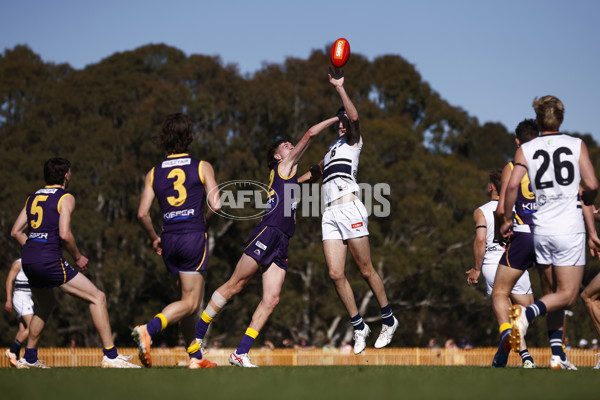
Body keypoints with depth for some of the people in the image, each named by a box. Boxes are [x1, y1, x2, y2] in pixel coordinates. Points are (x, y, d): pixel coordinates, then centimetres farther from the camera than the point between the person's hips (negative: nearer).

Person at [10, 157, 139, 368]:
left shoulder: (33, 197, 19)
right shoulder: (65, 198, -2)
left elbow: (16, 232, 18)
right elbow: (64, 234, -14)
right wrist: (78, 257, 1)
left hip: (28, 261, 8)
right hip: (50, 260, -8)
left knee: (46, 305, 31)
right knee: (97, 297, -3)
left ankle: (28, 358, 31)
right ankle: (110, 356, -10)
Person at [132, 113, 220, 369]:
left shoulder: (154, 173, 8)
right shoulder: (202, 167, 0)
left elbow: (142, 213, 0)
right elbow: (215, 205, -9)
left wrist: (155, 239, 15)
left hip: (169, 240, 5)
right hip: (194, 237, -4)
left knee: (187, 301, 15)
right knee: (190, 303, -6)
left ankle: (195, 356, 15)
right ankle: (148, 329, -28)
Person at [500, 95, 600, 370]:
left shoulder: (526, 150, 5)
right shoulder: (577, 145, 2)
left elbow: (513, 185, -8)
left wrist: (507, 220, 4)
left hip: (540, 229, 3)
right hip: (570, 228, -3)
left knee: (557, 293, 14)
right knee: (567, 295, -2)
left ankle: (558, 356, 7)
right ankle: (527, 314, -29)